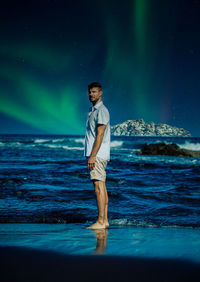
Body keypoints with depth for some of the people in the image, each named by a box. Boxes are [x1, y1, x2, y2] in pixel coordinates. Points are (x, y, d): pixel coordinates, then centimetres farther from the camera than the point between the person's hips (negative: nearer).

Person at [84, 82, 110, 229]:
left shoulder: (101, 111, -11)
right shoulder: (93, 110, 20)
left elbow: (100, 135, -17)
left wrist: (92, 156, -21)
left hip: (98, 154, -10)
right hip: (97, 155, 10)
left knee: (99, 186, -12)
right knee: (101, 187, 9)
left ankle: (101, 221, -14)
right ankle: (105, 220, 11)